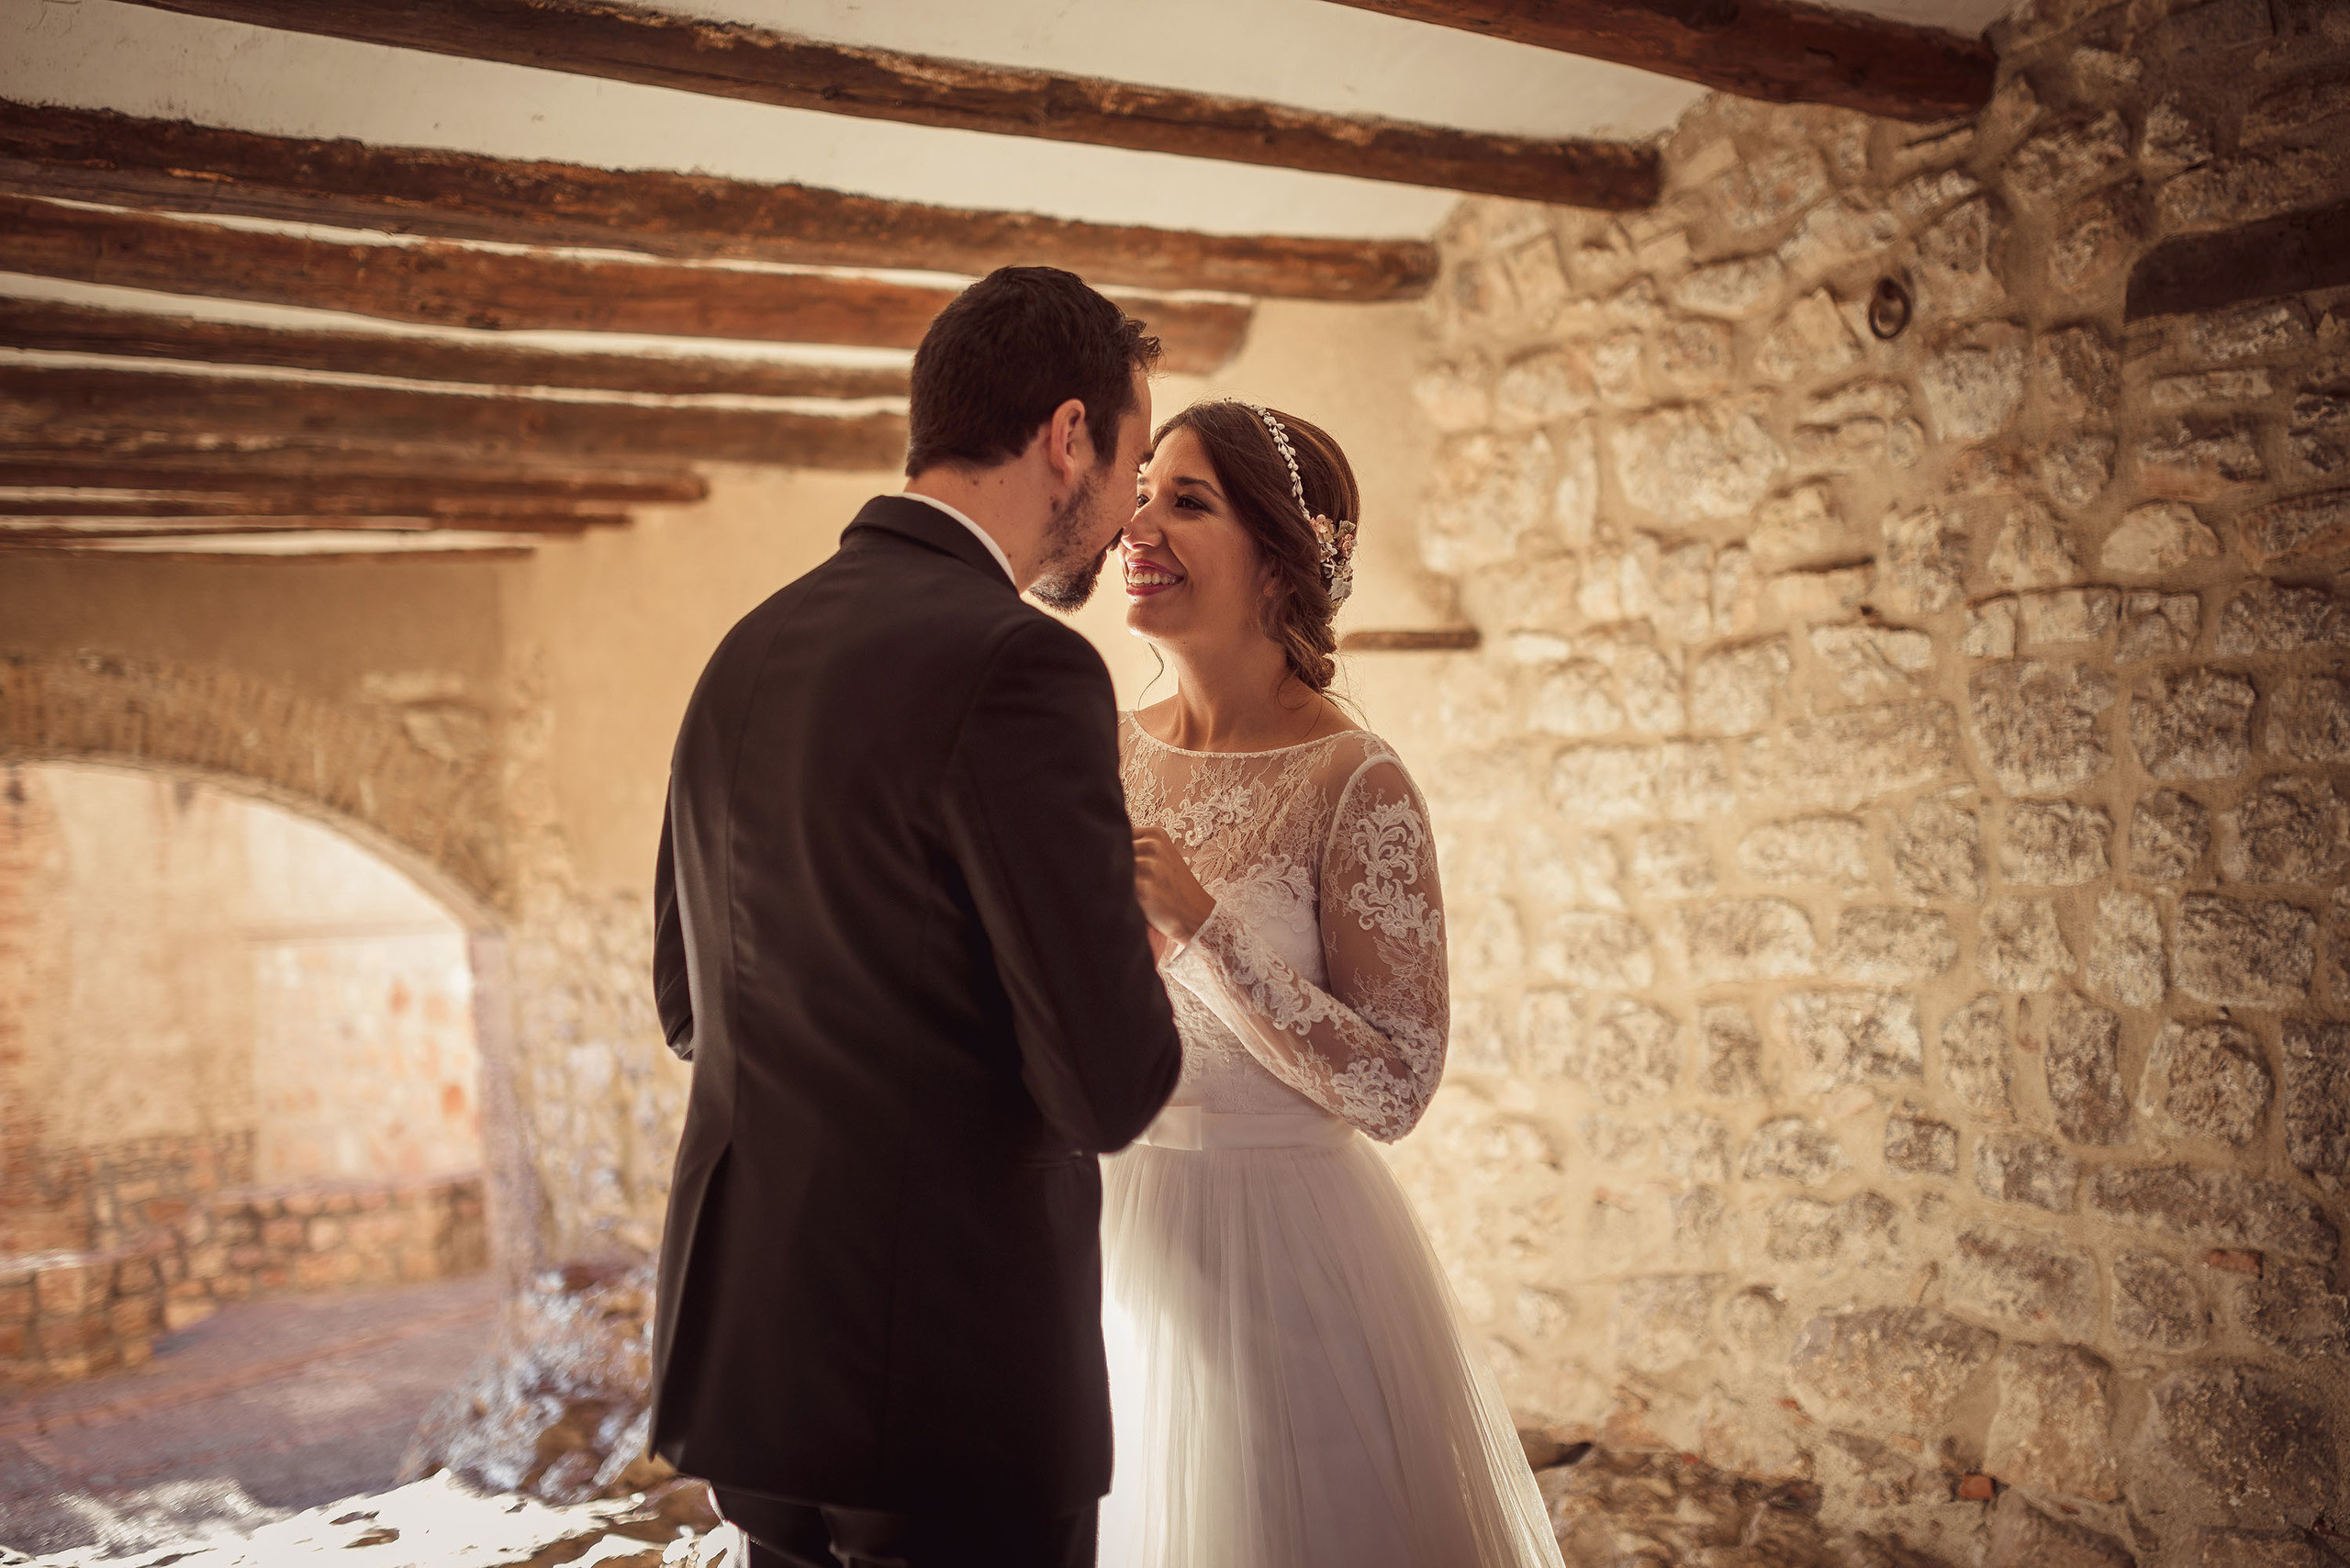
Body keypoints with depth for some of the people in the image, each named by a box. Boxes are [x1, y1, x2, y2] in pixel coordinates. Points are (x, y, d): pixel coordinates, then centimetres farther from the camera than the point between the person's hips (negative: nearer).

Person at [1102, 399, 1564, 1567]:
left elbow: (1394, 1089, -18)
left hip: (1282, 1254, -5)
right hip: (1112, 1242, 5)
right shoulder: (1104, 755, 1)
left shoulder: (1357, 786, -14)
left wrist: (1199, 926, -23)